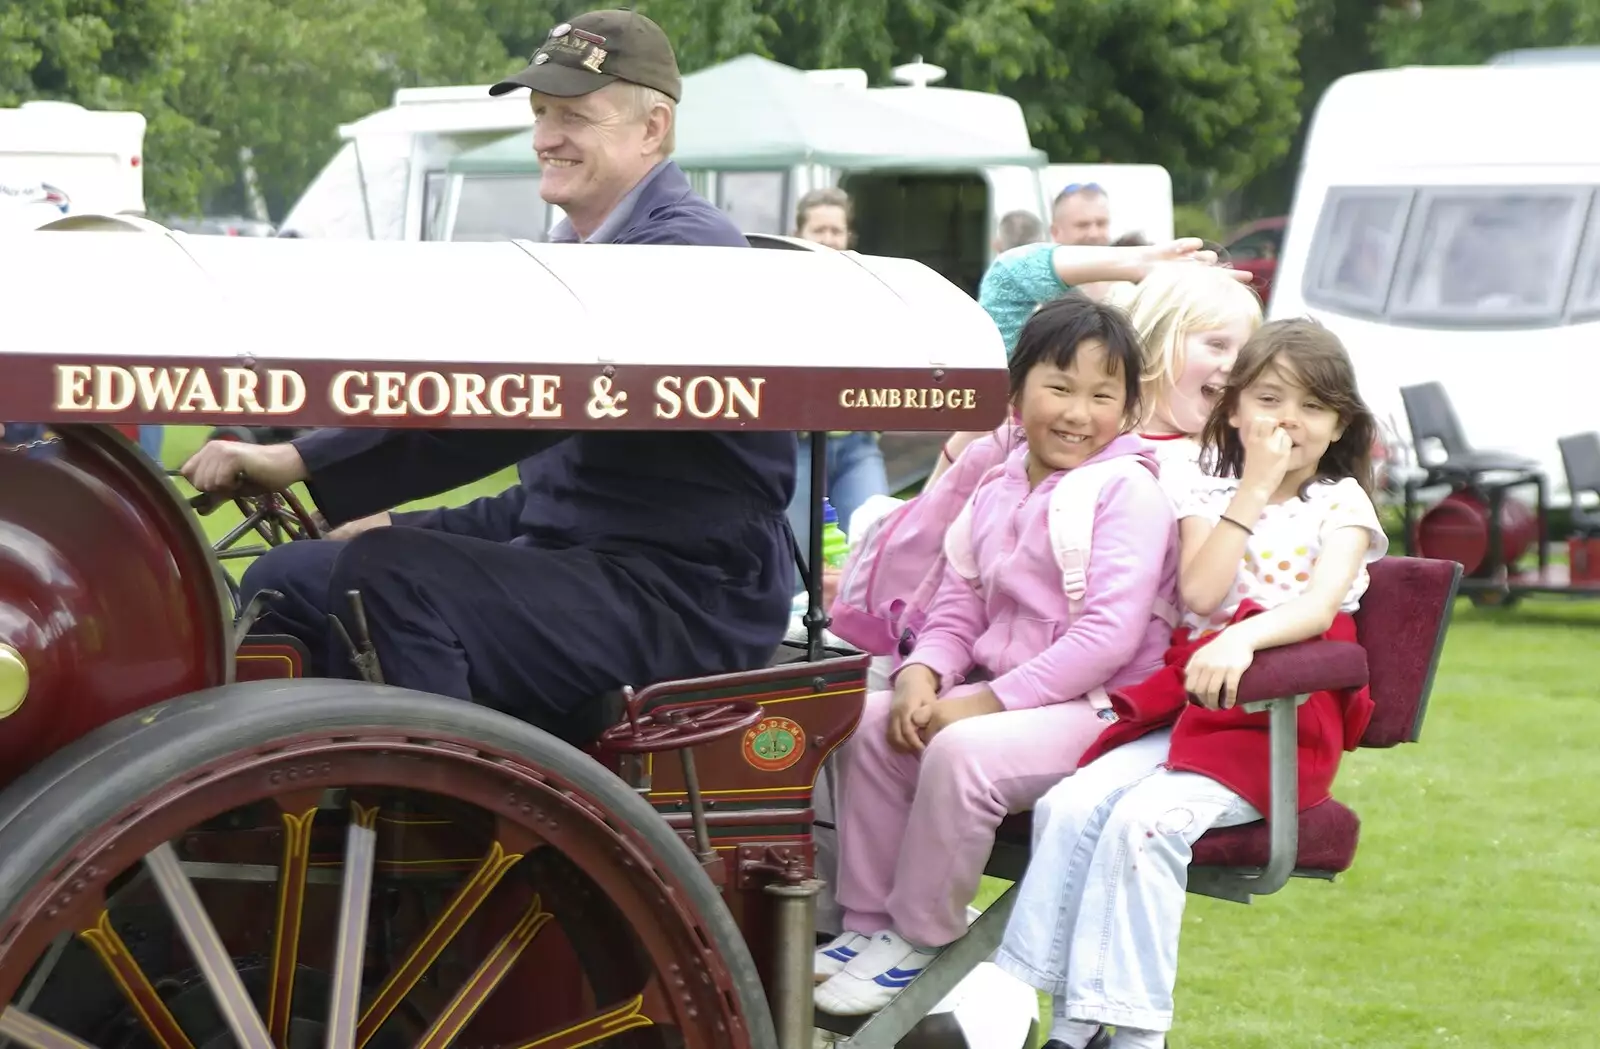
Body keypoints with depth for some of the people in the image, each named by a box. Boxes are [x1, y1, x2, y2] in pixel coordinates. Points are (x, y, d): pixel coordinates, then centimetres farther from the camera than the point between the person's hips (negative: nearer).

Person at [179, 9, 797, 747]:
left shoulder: (685, 249, -13)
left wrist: (304, 463, -26)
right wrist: (405, 529, 12)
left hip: (685, 598, -10)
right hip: (580, 572, 10)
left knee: (388, 584, -29)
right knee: (288, 579, 0)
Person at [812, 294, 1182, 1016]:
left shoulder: (1129, 490, -11)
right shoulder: (999, 489, 12)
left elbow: (1110, 634, -21)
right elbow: (958, 609, 15)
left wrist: (988, 702, -21)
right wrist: (921, 674, -9)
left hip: (1097, 705, -8)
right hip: (997, 694, 8)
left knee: (961, 752, -30)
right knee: (871, 725, -8)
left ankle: (919, 941, -13)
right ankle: (868, 921, 1)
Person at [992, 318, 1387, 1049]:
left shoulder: (1341, 506, 5)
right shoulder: (1211, 497, 15)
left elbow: (1321, 605, -14)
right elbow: (1199, 597, -4)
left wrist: (1243, 637, -34)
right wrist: (1255, 486, -5)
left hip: (1277, 716, -4)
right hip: (1187, 705, 4)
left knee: (1147, 820, -29)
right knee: (1069, 805, -21)